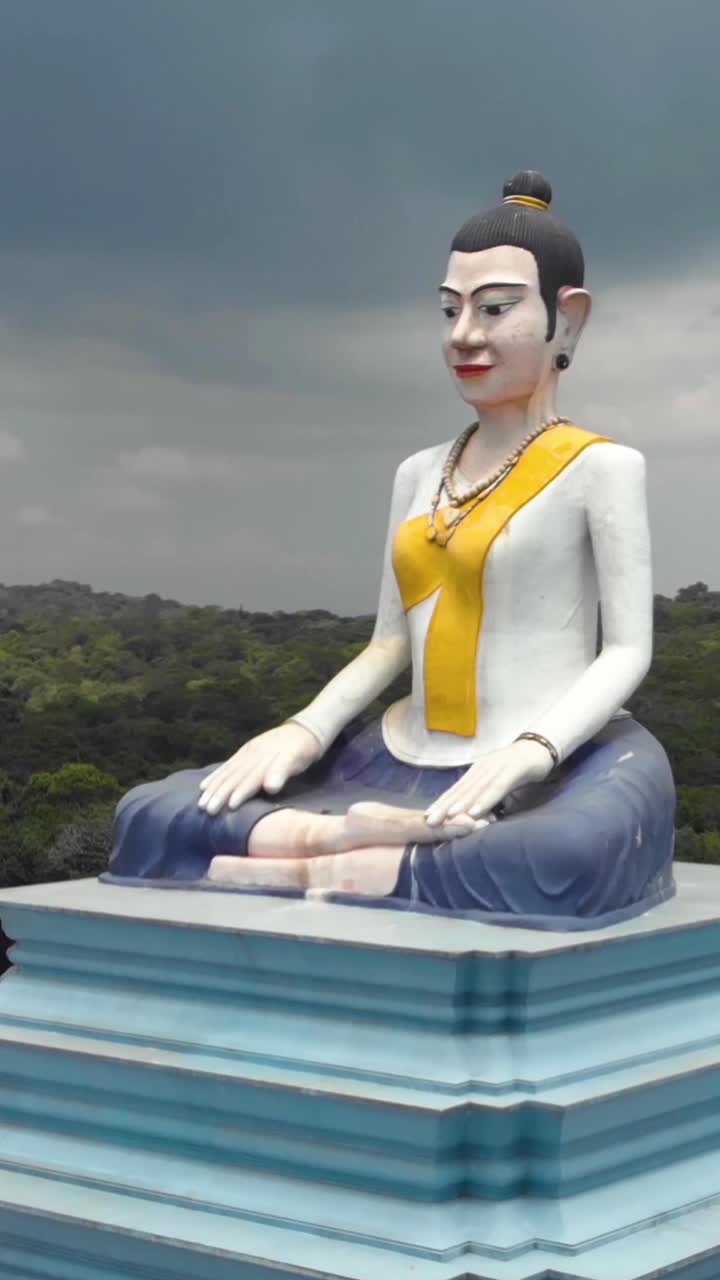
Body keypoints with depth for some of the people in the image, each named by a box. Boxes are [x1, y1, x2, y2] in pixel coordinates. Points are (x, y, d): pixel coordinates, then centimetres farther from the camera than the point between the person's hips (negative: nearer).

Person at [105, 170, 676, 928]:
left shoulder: (600, 466, 0)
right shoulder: (419, 474, 17)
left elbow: (628, 650, -6)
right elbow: (389, 644, 16)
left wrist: (530, 750, -23)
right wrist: (305, 731, -3)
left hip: (559, 771, -5)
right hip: (404, 766, 6)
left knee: (571, 855, -44)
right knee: (150, 816, -12)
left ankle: (331, 873, -25)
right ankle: (378, 836, -27)